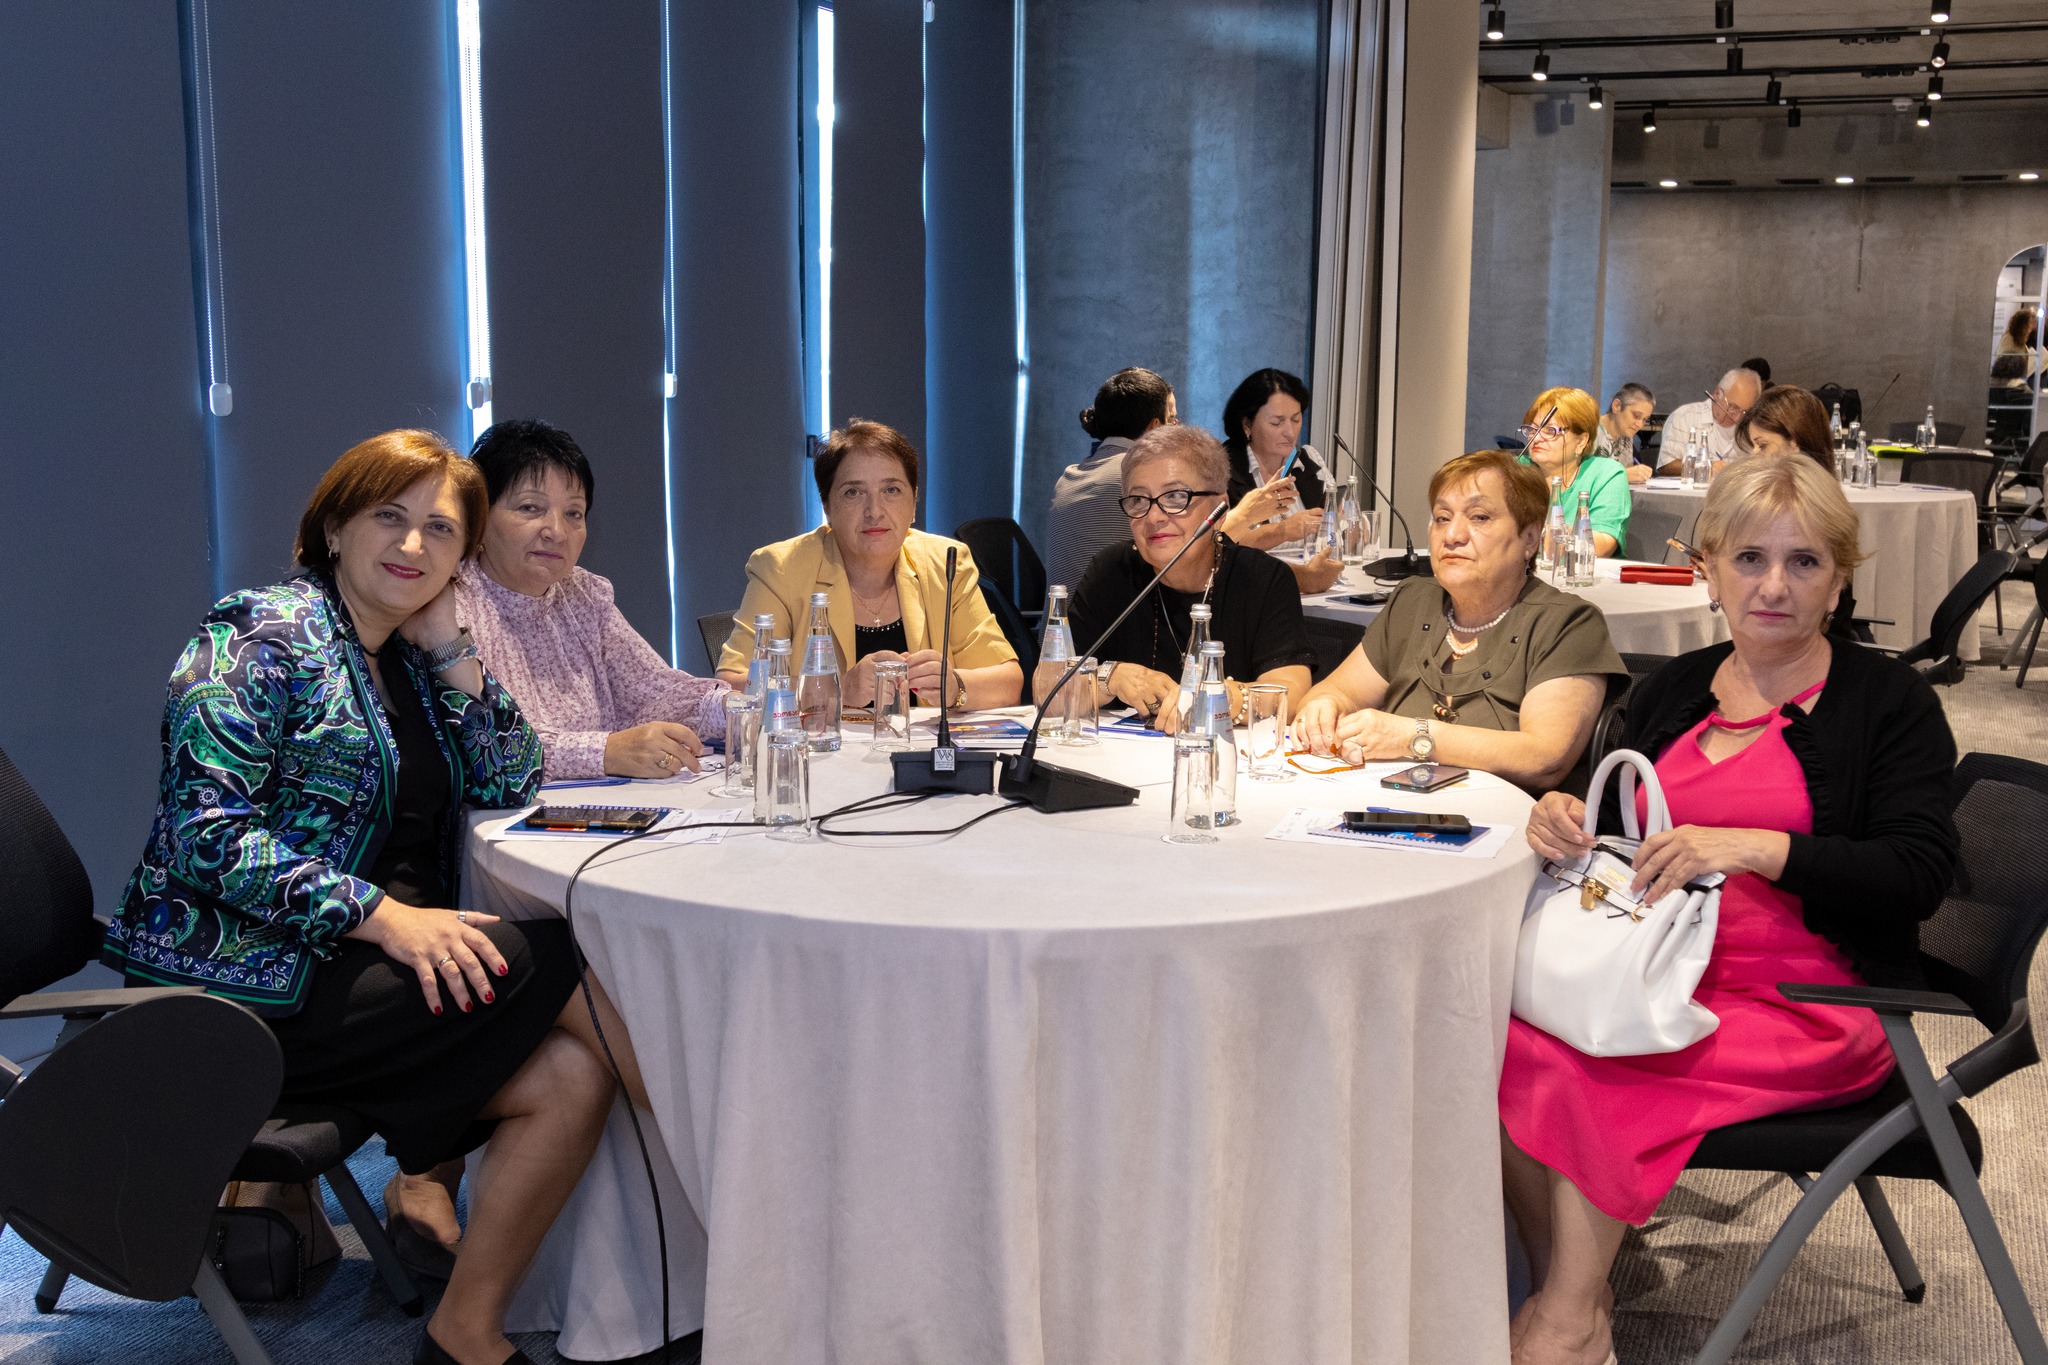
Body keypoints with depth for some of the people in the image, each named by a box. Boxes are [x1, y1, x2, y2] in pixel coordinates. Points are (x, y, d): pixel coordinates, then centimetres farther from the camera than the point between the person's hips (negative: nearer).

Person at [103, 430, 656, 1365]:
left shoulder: (407, 658, 14)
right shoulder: (267, 634, -9)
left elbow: (509, 784, 9)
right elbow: (204, 829, -19)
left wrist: (447, 646, 1)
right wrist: (383, 914, -26)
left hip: (358, 968, 8)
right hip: (243, 984, -8)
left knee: (570, 1076, -15)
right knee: (577, 962, -18)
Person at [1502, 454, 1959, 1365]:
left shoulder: (1888, 701, 0)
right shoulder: (1671, 691, 14)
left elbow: (1919, 872, -12)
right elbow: (1614, 837, 18)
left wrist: (1752, 846, -24)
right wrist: (1564, 821, -7)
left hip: (1809, 1003, -5)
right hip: (1660, 974, 5)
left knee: (1587, 1068, -29)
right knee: (1502, 1028, -24)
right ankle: (1562, 1287, -8)